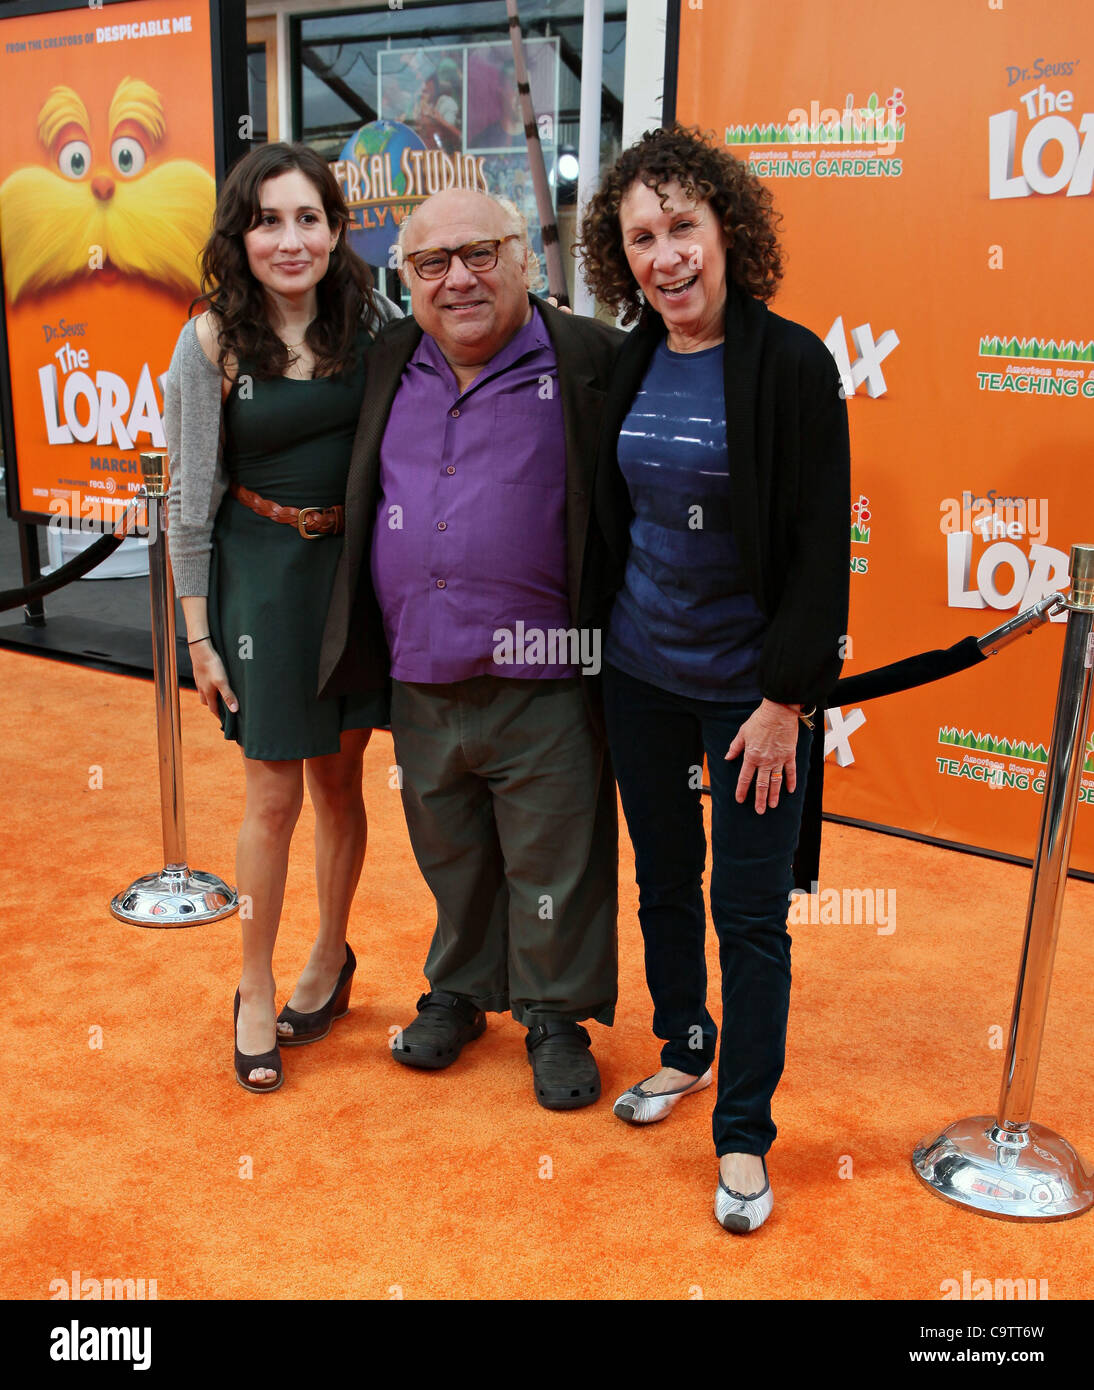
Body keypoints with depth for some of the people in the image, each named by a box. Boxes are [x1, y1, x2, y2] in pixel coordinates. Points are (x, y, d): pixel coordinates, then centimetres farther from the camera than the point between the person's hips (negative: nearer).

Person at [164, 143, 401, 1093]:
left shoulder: (371, 318, -1)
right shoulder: (212, 343, -7)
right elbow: (191, 499, -4)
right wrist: (198, 632, -5)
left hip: (360, 565, 2)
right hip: (263, 575, -2)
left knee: (341, 777, 13)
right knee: (275, 797, 2)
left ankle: (331, 957, 35)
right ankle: (256, 992, 22)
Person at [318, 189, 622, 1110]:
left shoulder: (592, 361, -8)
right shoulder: (389, 363, 8)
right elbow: (359, 499, 22)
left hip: (543, 687, -4)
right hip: (420, 682, 5)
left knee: (553, 865, 9)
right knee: (450, 858, 20)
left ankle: (558, 1015, 30)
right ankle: (461, 987, 42)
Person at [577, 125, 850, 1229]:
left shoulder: (792, 365, -13)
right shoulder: (624, 365, 2)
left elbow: (821, 549, -13)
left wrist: (787, 697, -16)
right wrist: (597, 638, 9)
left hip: (750, 684, -5)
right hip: (640, 672, 5)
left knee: (750, 913, 3)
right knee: (662, 876, 18)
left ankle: (743, 1133, 21)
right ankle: (684, 1050, 41)